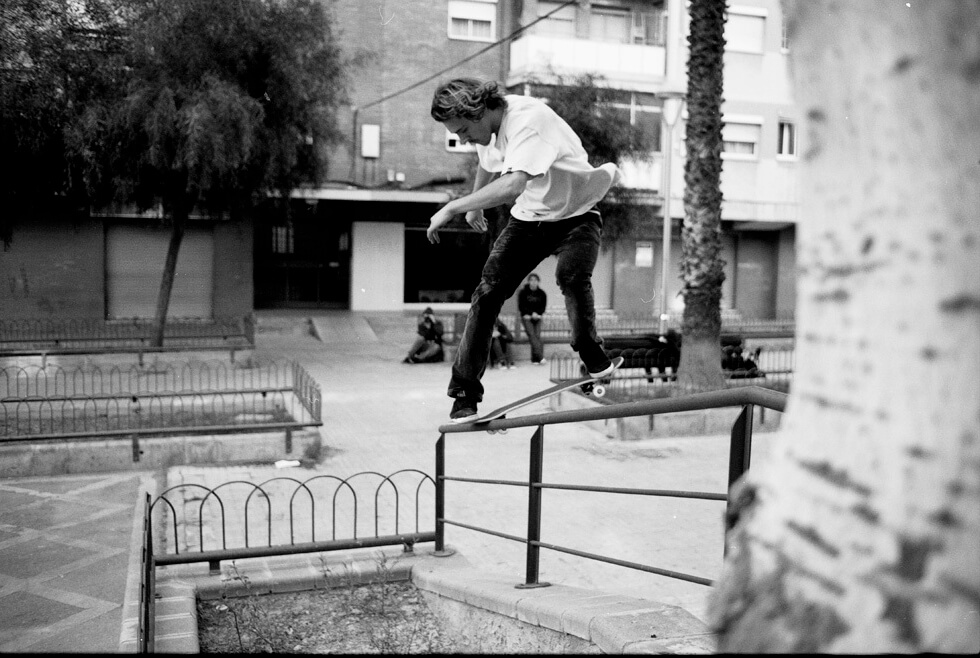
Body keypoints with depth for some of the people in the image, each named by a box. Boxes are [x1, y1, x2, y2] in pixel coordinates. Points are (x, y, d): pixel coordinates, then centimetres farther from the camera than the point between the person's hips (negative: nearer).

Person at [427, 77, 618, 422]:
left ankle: (593, 359, -10)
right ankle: (464, 394, -2)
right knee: (487, 291, -9)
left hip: (575, 215, -6)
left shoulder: (527, 119, -31)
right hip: (528, 218, 6)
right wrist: (473, 207, 33)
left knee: (571, 276, -35)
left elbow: (513, 185, -47)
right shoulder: (487, 126, -5)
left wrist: (452, 208, -42)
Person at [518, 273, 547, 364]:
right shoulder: (523, 292, -2)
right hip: (526, 317, -3)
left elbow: (543, 307, 6)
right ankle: (541, 357, -29)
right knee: (531, 335, -18)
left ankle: (535, 359, -4)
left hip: (537, 318, 3)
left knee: (537, 336, -8)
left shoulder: (542, 293, 5)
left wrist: (536, 314, -12)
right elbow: (521, 306, -3)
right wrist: (532, 313, -11)